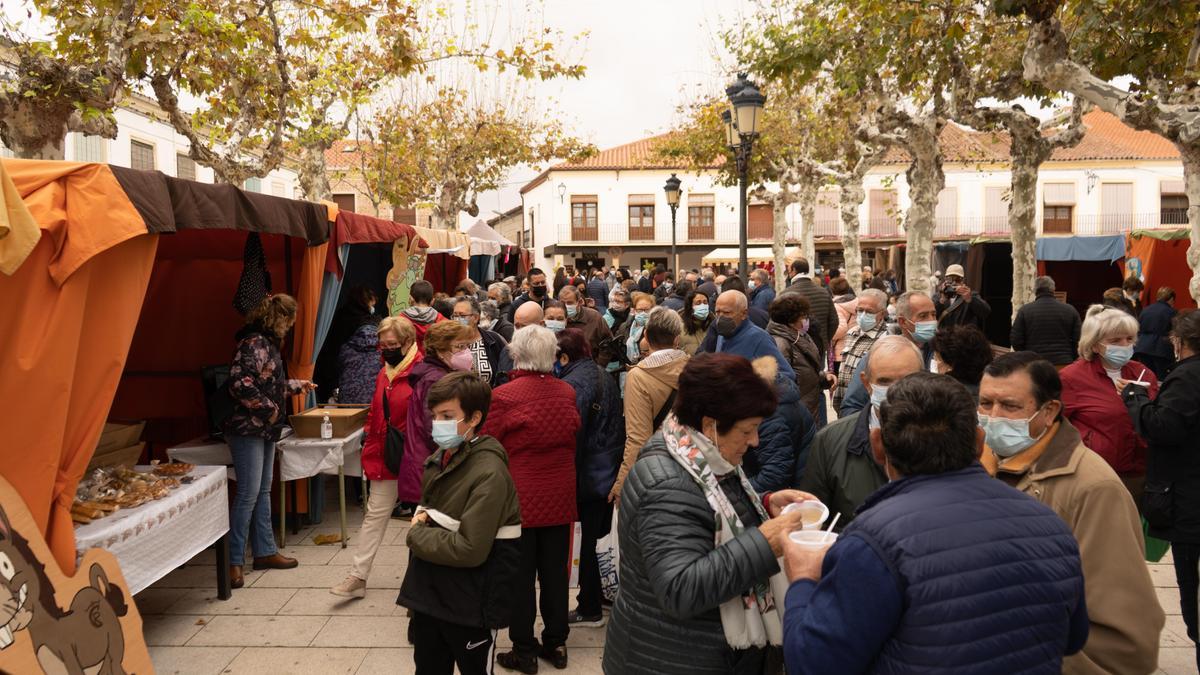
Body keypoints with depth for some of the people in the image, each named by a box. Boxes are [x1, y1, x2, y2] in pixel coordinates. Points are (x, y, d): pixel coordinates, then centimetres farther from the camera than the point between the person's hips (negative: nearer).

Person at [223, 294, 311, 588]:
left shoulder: (268, 343, 13)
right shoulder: (254, 343, -17)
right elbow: (240, 384, -27)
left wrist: (297, 385, 38)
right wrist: (268, 409, -18)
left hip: (265, 431, 10)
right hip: (247, 430, -10)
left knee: (263, 492, 15)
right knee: (248, 495, -6)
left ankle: (265, 552, 24)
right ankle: (233, 561, 3)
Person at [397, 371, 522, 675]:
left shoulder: (489, 474, -23)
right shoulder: (442, 456, 4)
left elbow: (471, 549, -28)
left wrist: (415, 535, -14)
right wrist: (422, 516, -5)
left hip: (469, 604, -8)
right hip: (428, 592, 8)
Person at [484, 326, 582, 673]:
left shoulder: (503, 396, -15)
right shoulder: (568, 393, -1)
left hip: (519, 499, -4)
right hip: (560, 497, 4)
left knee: (520, 576, 7)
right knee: (555, 572, 14)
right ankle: (556, 644, 25)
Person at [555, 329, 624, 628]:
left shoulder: (573, 383, -17)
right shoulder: (604, 376, 8)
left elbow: (571, 435, -19)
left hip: (588, 472, -8)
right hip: (612, 469, 8)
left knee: (585, 539, 3)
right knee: (599, 534, 19)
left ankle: (590, 609, 13)